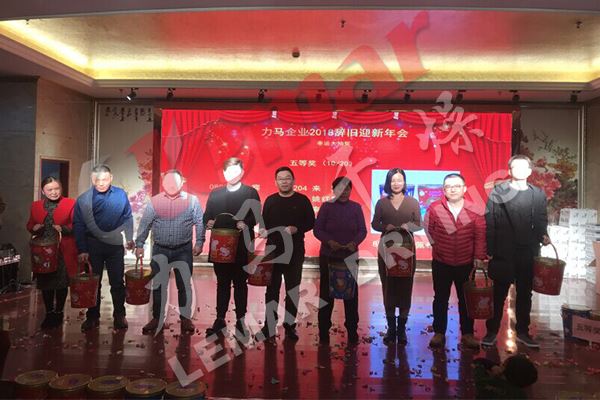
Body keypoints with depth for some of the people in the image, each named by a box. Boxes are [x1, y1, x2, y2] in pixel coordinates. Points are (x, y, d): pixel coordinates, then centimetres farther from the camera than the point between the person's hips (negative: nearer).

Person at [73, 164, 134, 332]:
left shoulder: (121, 195, -5)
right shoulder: (83, 200, -7)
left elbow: (127, 218, 4)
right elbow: (78, 225, -5)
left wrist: (130, 238, 2)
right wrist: (82, 250, -7)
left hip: (116, 245, 0)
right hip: (93, 245, 0)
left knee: (117, 283, 9)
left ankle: (119, 316, 23)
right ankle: (92, 316, 24)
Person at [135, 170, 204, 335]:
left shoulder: (192, 200, -1)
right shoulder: (154, 202, 2)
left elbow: (199, 223, 1)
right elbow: (144, 224, 4)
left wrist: (199, 242, -6)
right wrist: (139, 244, 1)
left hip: (184, 250, -1)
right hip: (160, 250, 1)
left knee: (184, 286, 6)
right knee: (158, 286, 8)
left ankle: (185, 318, 19)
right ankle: (157, 318, 22)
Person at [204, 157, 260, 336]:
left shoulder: (250, 192, 2)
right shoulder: (215, 194, 13)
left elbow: (255, 216, -9)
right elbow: (207, 216, 9)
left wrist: (245, 223, -28)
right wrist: (208, 222, -13)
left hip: (241, 246, -3)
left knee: (240, 284, 5)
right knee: (222, 284, 10)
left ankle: (240, 320, 14)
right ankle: (220, 319, 18)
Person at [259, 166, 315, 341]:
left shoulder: (302, 200, 1)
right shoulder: (270, 200, 8)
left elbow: (311, 222, 1)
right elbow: (264, 222, 12)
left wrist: (296, 229, -15)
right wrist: (264, 231, -10)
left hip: (295, 251, -1)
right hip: (273, 250, 2)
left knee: (292, 290, 5)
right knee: (272, 289, 7)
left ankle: (290, 325, 15)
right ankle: (269, 324, 17)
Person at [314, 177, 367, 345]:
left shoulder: (356, 207, 3)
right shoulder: (326, 206, -2)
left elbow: (362, 230, 0)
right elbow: (317, 229, -4)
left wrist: (355, 242, -20)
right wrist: (329, 241, -21)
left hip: (350, 257, 1)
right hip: (328, 256, -1)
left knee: (351, 293, 4)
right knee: (326, 293, 5)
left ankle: (352, 331, 16)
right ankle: (324, 331, 17)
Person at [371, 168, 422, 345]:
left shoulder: (413, 202, 4)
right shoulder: (382, 202, 4)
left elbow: (419, 224, 4)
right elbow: (374, 224, 5)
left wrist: (407, 227, -16)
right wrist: (386, 227, -14)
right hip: (386, 250, 0)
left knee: (405, 288, 0)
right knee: (388, 288, 2)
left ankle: (401, 328, 11)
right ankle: (391, 327, 13)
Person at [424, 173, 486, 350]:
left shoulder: (474, 211, -7)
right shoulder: (434, 209, -10)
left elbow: (480, 234, -2)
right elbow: (428, 229, 5)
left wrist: (479, 255, -5)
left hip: (466, 263, 1)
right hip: (441, 263, 0)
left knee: (466, 299, 11)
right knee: (440, 299, 9)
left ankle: (467, 334, 23)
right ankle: (439, 333, 20)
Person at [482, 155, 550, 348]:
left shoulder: (538, 194, 8)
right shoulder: (498, 192, -2)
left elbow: (541, 222, 11)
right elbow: (489, 223, -5)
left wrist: (543, 236, -10)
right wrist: (489, 250, -10)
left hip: (528, 253, 3)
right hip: (503, 253, -3)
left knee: (525, 294, 13)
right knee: (499, 294, 6)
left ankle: (522, 331, 26)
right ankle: (491, 331, 17)